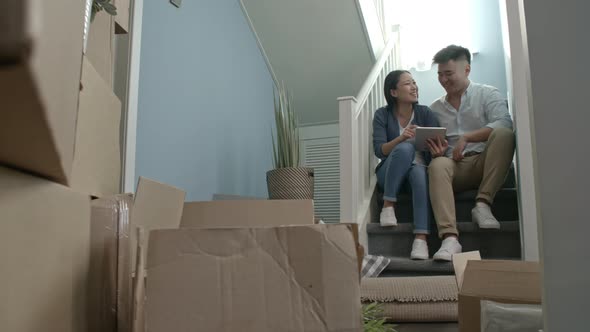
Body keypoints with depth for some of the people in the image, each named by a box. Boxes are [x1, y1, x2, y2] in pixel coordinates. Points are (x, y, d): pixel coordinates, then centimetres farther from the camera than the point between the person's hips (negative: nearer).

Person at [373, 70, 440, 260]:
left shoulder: (425, 113, 2)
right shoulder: (382, 115, -1)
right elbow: (379, 150, -11)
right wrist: (401, 137, -29)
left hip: (418, 168, 1)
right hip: (390, 174, -1)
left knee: (420, 173, -37)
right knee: (405, 148, -33)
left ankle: (421, 238, -46)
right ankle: (388, 206, -23)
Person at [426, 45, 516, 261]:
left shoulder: (487, 94, 9)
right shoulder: (435, 108, 19)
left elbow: (504, 124, -11)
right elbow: (433, 148, 16)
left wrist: (466, 137, -17)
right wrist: (436, 151, -9)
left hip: (484, 164, -1)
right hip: (454, 167, 2)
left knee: (503, 135, -30)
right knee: (437, 165, -33)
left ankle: (482, 204, -28)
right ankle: (449, 238, -46)